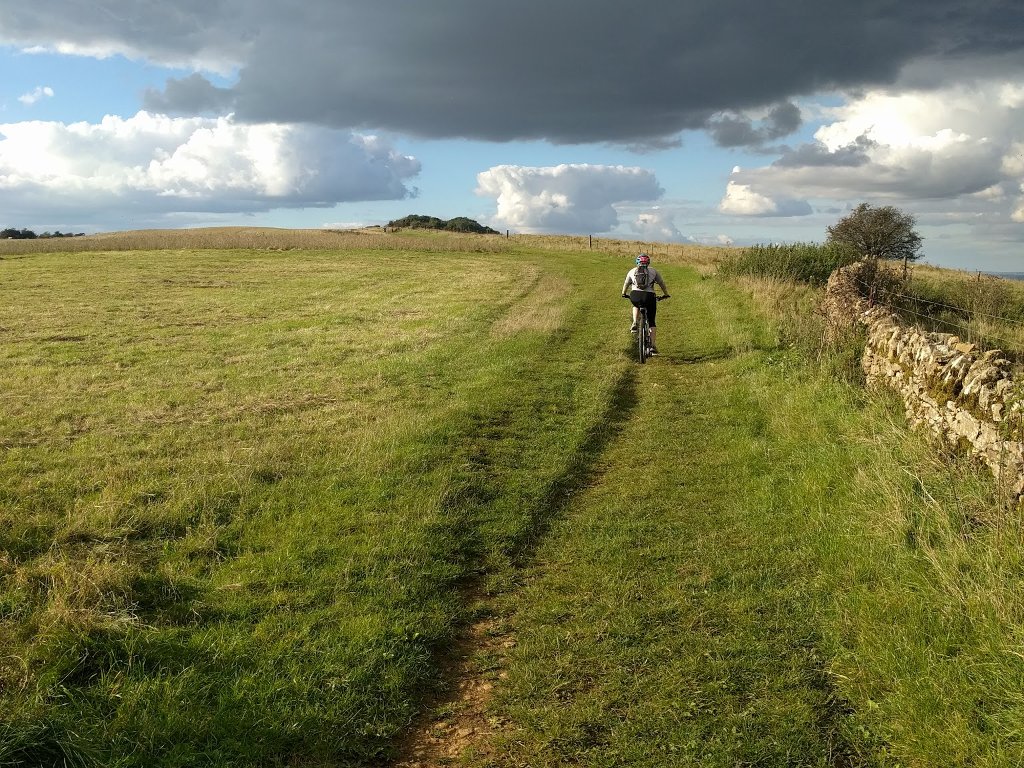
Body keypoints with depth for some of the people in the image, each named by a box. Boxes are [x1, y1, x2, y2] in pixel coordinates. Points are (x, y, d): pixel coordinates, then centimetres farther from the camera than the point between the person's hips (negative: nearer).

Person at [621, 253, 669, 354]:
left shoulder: (632, 271, 21)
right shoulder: (653, 271, 19)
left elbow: (626, 284, 33)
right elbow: (662, 283, 26)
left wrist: (624, 294, 51)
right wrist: (666, 295, 41)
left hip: (635, 296, 1)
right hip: (649, 296, -1)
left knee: (636, 306, 39)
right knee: (652, 322, 13)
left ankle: (634, 324, 17)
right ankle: (652, 345, 4)